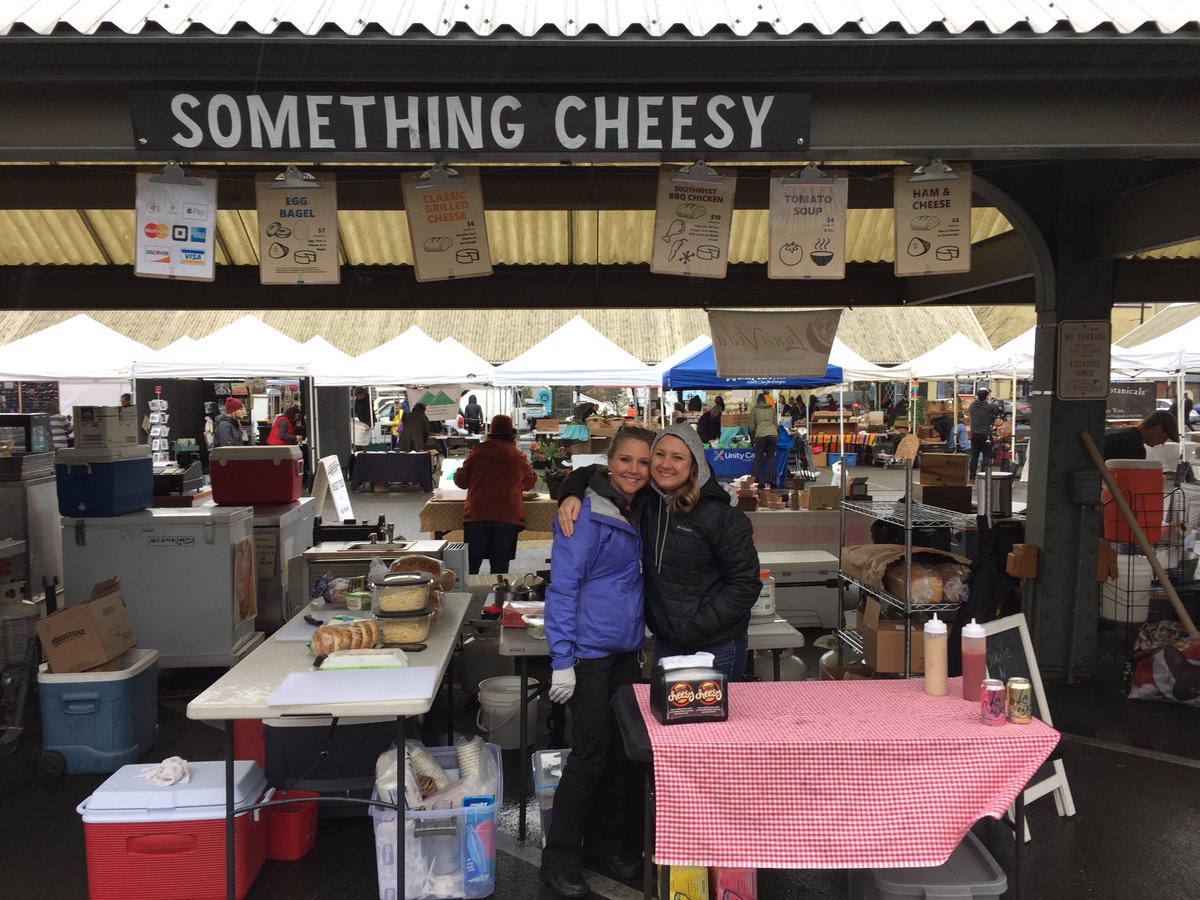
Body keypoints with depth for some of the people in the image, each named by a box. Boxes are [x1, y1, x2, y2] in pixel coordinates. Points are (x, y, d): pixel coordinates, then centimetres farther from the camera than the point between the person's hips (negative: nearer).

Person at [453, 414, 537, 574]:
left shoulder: (477, 453, 0)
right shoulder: (518, 457, 3)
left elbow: (461, 481, 6)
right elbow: (530, 482, 18)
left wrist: (458, 472, 27)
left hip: (477, 514, 0)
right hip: (508, 515, 0)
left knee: (472, 563, 11)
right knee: (500, 566, 6)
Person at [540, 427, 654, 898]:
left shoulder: (639, 513, 8)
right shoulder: (587, 514, -16)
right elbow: (562, 586, -17)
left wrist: (641, 636, 12)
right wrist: (562, 660, -19)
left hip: (627, 648, 8)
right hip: (589, 649, -7)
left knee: (626, 748, 13)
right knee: (592, 752, 0)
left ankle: (608, 842, 31)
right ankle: (559, 858, 17)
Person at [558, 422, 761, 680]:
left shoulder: (721, 516, -17)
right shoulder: (646, 501, -2)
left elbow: (745, 583, -13)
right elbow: (593, 474, 9)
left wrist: (697, 626, -17)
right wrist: (571, 495, -13)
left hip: (716, 648, -5)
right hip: (665, 643, 5)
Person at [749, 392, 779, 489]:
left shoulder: (755, 410, 11)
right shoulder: (772, 409, 18)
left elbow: (752, 427, 11)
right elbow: (776, 424, 19)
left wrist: (752, 438, 25)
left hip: (761, 435, -2)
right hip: (773, 434, 2)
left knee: (758, 459, 4)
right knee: (770, 459, 7)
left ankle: (755, 480, 0)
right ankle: (769, 481, 2)